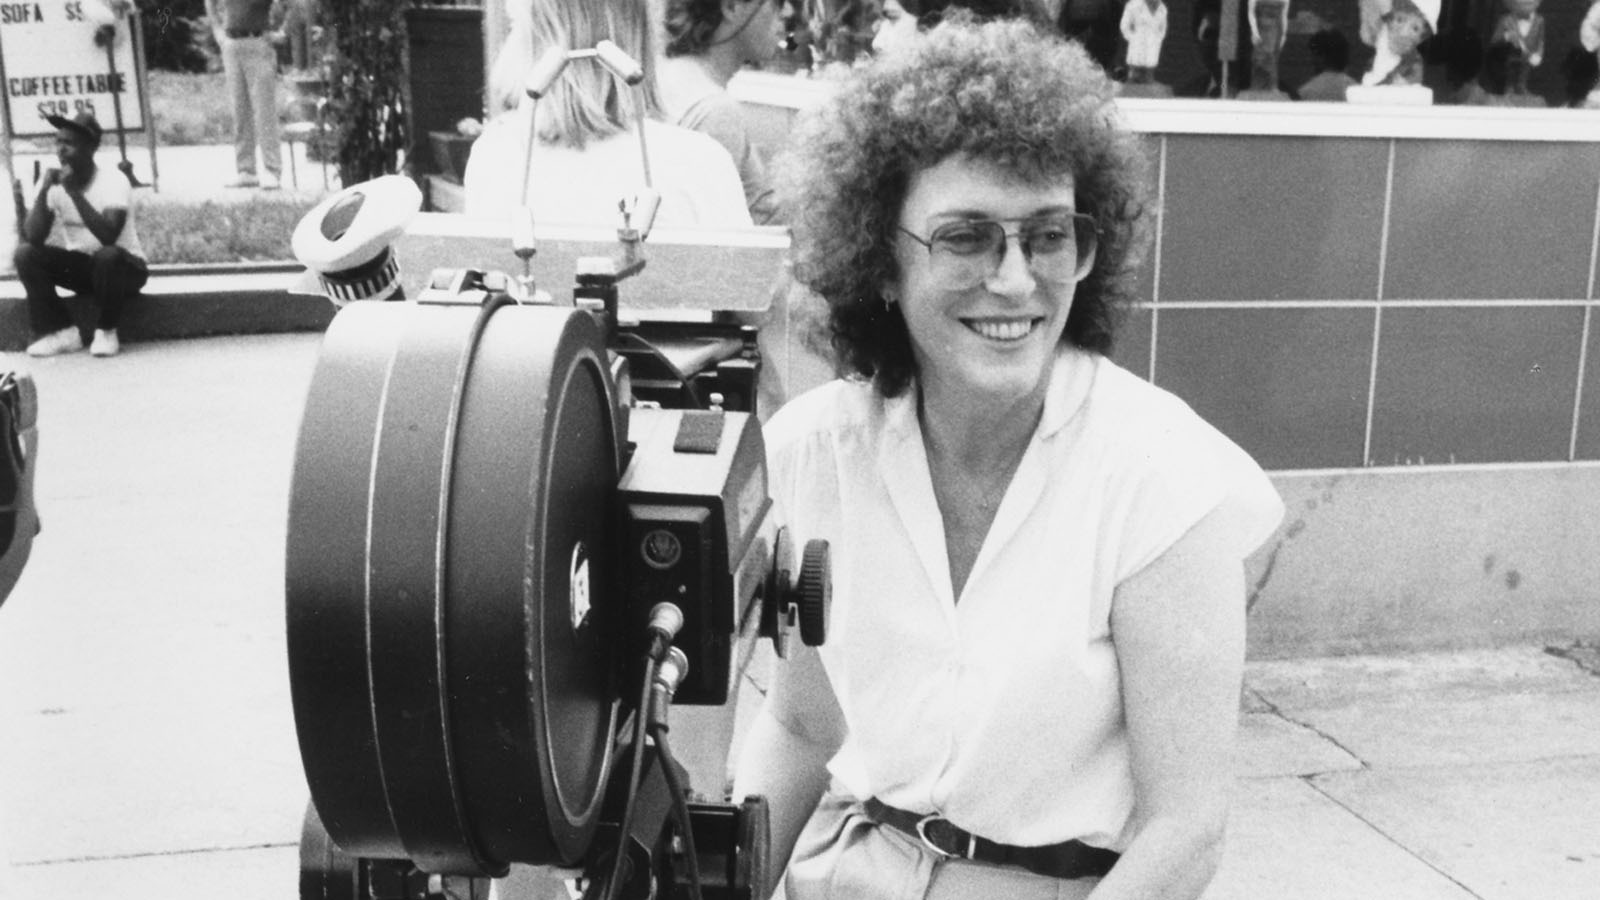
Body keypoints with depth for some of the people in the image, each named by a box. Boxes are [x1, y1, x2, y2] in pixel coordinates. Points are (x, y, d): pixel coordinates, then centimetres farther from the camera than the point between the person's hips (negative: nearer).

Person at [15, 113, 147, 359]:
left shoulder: (113, 180, -19)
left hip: (123, 266, -5)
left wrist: (73, 191, -35)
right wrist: (44, 190, -26)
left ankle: (106, 331, -14)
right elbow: (33, 237, -17)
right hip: (79, 265, 5)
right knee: (25, 253, -16)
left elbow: (108, 236, -34)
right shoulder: (52, 183, -6)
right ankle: (62, 332, -10)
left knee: (108, 255, -37)